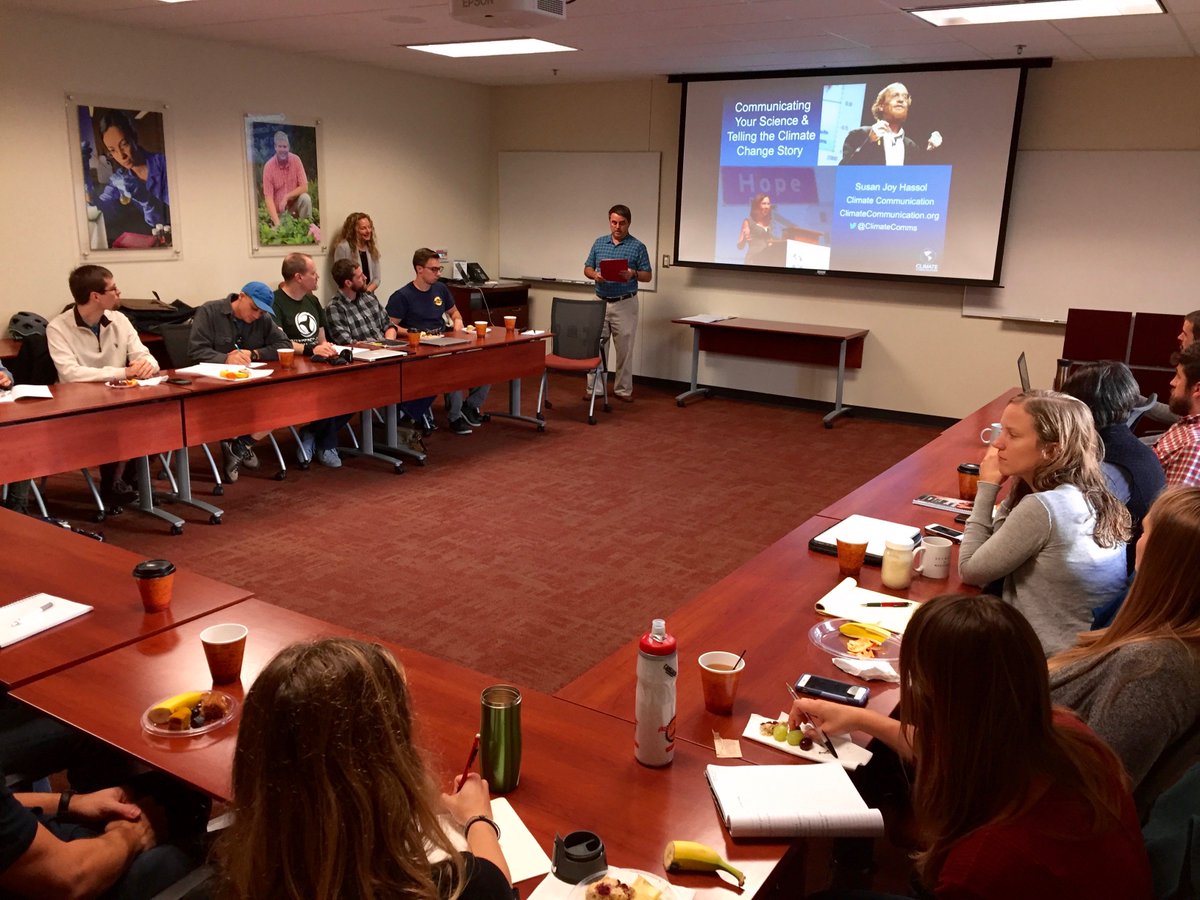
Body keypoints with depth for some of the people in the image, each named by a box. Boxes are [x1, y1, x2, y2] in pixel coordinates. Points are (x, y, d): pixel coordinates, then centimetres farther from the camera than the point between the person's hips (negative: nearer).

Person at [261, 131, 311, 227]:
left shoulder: (296, 160, -8)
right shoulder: (268, 166, -15)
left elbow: (304, 187, -9)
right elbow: (268, 197, -19)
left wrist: (286, 197, -23)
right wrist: (277, 222, -33)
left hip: (294, 204, 2)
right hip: (278, 211, -2)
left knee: (305, 198, -26)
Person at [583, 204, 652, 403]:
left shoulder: (638, 247, -2)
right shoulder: (599, 243, 8)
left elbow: (647, 275, -1)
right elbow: (587, 268, 11)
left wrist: (633, 274, -22)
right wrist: (595, 275, -12)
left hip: (625, 304, -3)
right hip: (600, 302, 3)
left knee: (624, 348, 3)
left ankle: (623, 389, 12)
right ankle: (594, 387, 11)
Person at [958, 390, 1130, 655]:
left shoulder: (1041, 507, -23)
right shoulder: (1092, 497, 2)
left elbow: (970, 570, -11)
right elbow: (998, 553, 9)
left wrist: (987, 487, -8)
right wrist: (1011, 490, -1)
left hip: (1050, 658, -7)